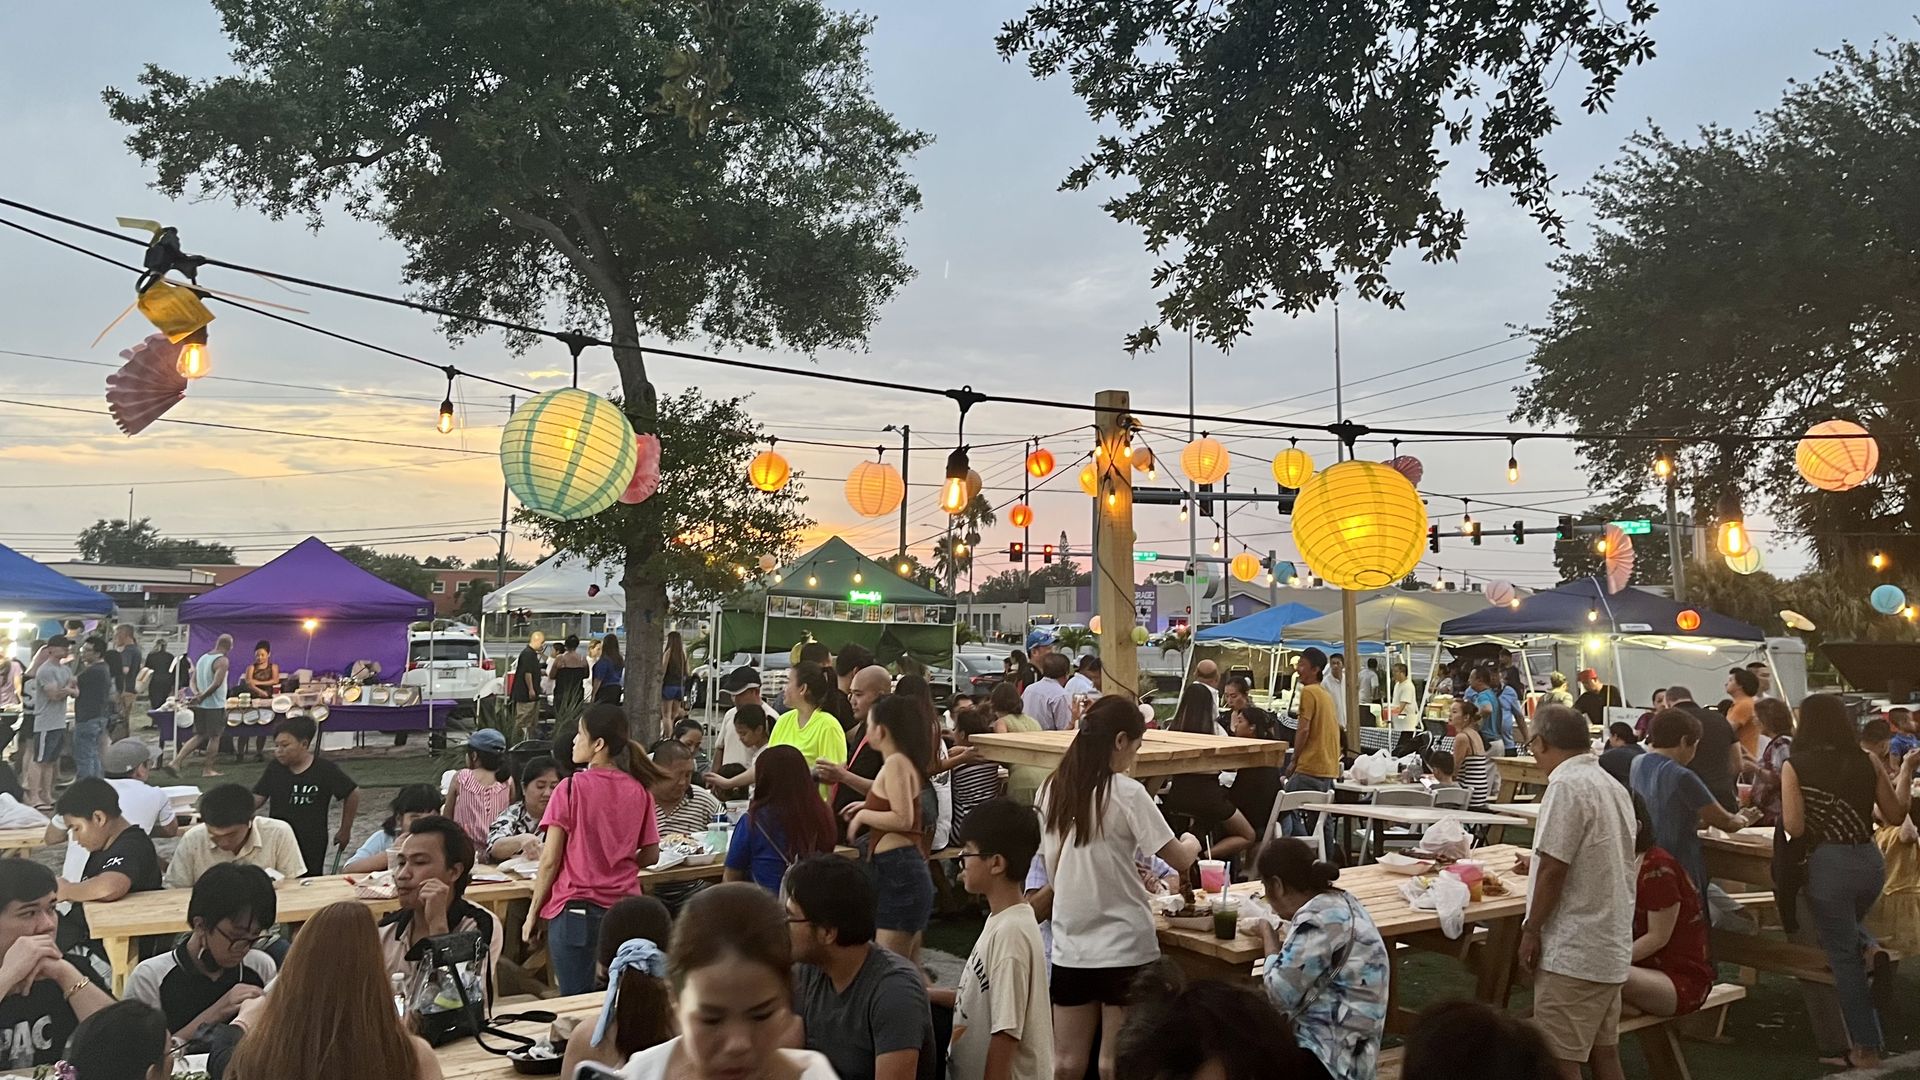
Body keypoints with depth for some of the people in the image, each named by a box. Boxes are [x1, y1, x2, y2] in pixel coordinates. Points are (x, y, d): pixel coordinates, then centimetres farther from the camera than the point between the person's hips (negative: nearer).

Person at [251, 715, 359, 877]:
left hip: (312, 847, -3)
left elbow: (352, 794, -1)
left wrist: (345, 831, 4)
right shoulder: (274, 768, 0)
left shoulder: (325, 770, -11)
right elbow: (257, 799, 5)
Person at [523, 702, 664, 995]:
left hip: (575, 911, -4)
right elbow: (651, 855, 8)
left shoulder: (572, 788, -9)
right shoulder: (639, 791, 2)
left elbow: (550, 861, -8)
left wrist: (533, 913, 1)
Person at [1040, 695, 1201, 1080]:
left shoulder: (1053, 788, 2)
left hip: (1070, 943, 5)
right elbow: (1180, 860, -10)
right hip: (1123, 944, -5)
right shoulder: (1126, 793, -14)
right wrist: (1191, 844, 13)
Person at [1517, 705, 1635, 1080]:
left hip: (1573, 951, -9)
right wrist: (1540, 864, 30)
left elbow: (1553, 869, -19)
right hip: (1610, 945, 9)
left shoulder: (1566, 786, -17)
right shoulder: (1613, 786, 10)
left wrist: (1531, 930, -10)